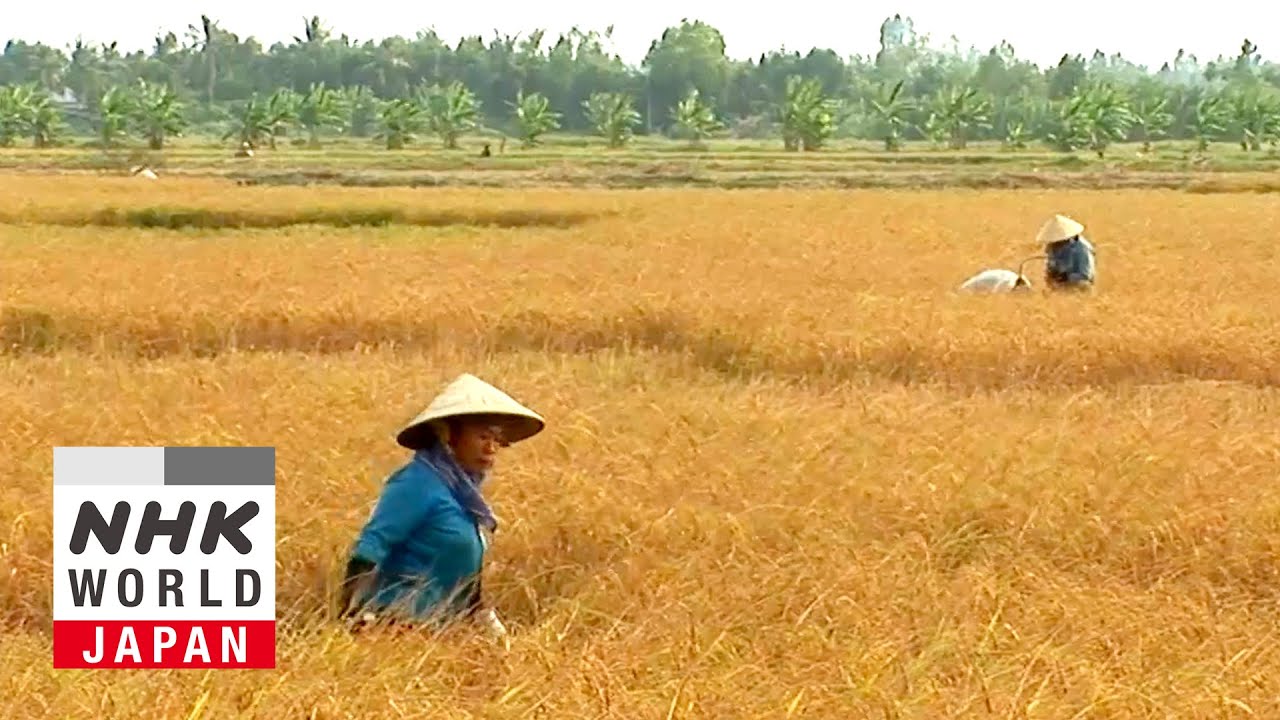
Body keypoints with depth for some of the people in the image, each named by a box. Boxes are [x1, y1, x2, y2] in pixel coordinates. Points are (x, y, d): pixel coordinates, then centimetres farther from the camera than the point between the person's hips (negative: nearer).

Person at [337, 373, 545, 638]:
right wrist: (355, 615, -28)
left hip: (438, 626, 9)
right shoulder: (419, 482, -14)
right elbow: (369, 549, -19)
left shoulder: (463, 487, 11)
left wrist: (487, 618, 27)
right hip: (399, 625, -9)